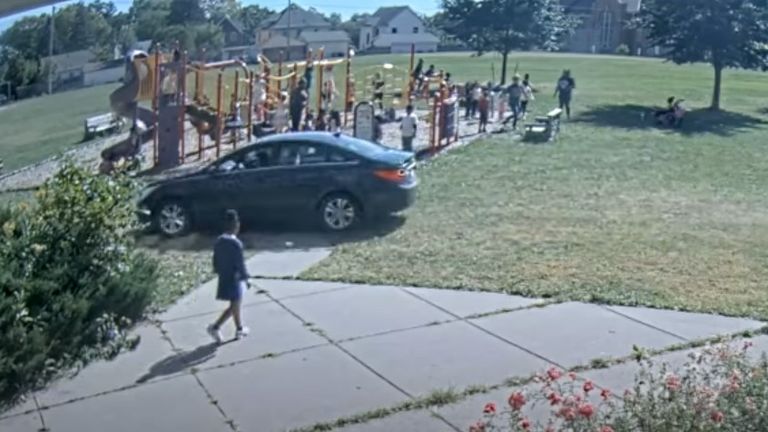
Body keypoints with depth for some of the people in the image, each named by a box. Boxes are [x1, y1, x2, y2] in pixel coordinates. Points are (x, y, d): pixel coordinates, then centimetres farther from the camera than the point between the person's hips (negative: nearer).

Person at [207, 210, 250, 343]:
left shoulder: (219, 241, 2)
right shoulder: (236, 243, -22)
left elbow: (215, 261, 9)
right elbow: (240, 264, -19)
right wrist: (246, 278, -8)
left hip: (223, 278, 8)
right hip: (234, 279, -8)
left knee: (236, 305, 20)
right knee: (234, 306, 5)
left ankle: (239, 329, 29)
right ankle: (215, 327, -3)